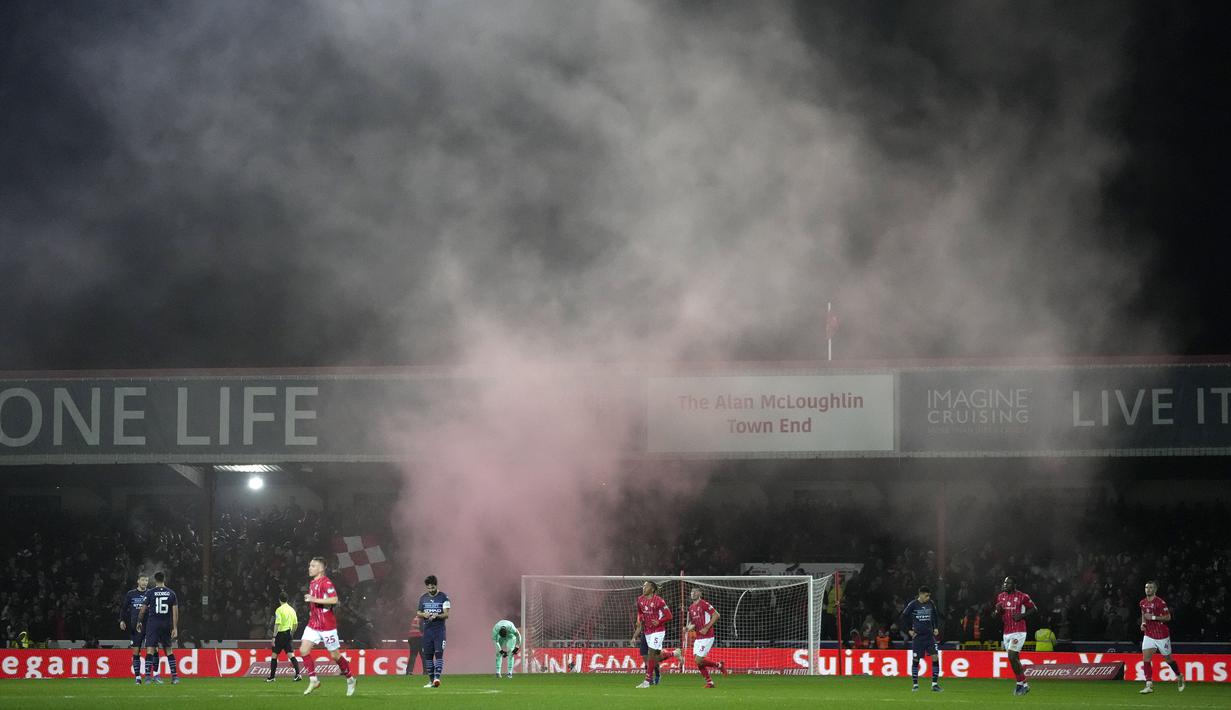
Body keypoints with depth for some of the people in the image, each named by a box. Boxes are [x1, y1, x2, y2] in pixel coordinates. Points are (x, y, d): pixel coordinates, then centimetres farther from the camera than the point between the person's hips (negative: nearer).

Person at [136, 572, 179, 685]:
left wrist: (139, 622, 15)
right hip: (166, 625, 3)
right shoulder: (171, 593, 5)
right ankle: (175, 676, 10)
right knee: (169, 650, 12)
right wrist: (175, 628, 5)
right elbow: (175, 612, 2)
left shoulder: (150, 592, -3)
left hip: (153, 624, -3)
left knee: (150, 650, -4)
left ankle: (148, 676, -14)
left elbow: (143, 609, -1)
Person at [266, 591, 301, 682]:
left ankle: (271, 677, 10)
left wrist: (274, 637, -14)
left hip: (281, 634, -5)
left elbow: (277, 624, -16)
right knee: (291, 655, 1)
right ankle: (298, 674, -15)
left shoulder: (279, 610, -10)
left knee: (274, 655, 6)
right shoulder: (292, 609, 9)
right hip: (289, 634, 5)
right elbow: (296, 624, 13)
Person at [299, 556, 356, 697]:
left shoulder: (326, 583, -15)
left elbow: (334, 600, -27)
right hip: (313, 624, 8)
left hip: (327, 625, -8)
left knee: (334, 655, 1)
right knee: (303, 650, -9)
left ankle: (350, 679, 20)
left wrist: (314, 600, -26)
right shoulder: (312, 583, 13)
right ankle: (313, 680, -2)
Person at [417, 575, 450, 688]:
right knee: (428, 656, 4)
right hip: (427, 630, 5)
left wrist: (436, 616, -23)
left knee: (438, 654, -15)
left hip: (439, 630, -5)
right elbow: (419, 614, 17)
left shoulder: (443, 597, -1)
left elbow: (446, 615, -5)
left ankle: (437, 677, -23)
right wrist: (424, 615, -6)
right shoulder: (423, 598, 12)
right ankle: (431, 680, 10)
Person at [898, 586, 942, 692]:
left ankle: (935, 684, -5)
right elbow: (903, 618, 1)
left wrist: (936, 628, 10)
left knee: (935, 657, -10)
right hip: (917, 636, -2)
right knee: (915, 659, 2)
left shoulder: (931, 604, 3)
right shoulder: (913, 605, -7)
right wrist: (909, 630, -3)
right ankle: (915, 684, 14)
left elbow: (936, 616, 20)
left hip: (929, 635, 2)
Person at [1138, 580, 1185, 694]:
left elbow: (1168, 617, -17)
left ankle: (1180, 676, 36)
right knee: (1146, 658, -12)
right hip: (1149, 635, 5)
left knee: (1168, 659, 9)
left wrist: (1153, 617, -24)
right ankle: (1149, 685, -13)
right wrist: (1143, 623, 4)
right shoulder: (1142, 603, 5)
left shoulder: (1160, 602, -16)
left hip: (1162, 636, -5)